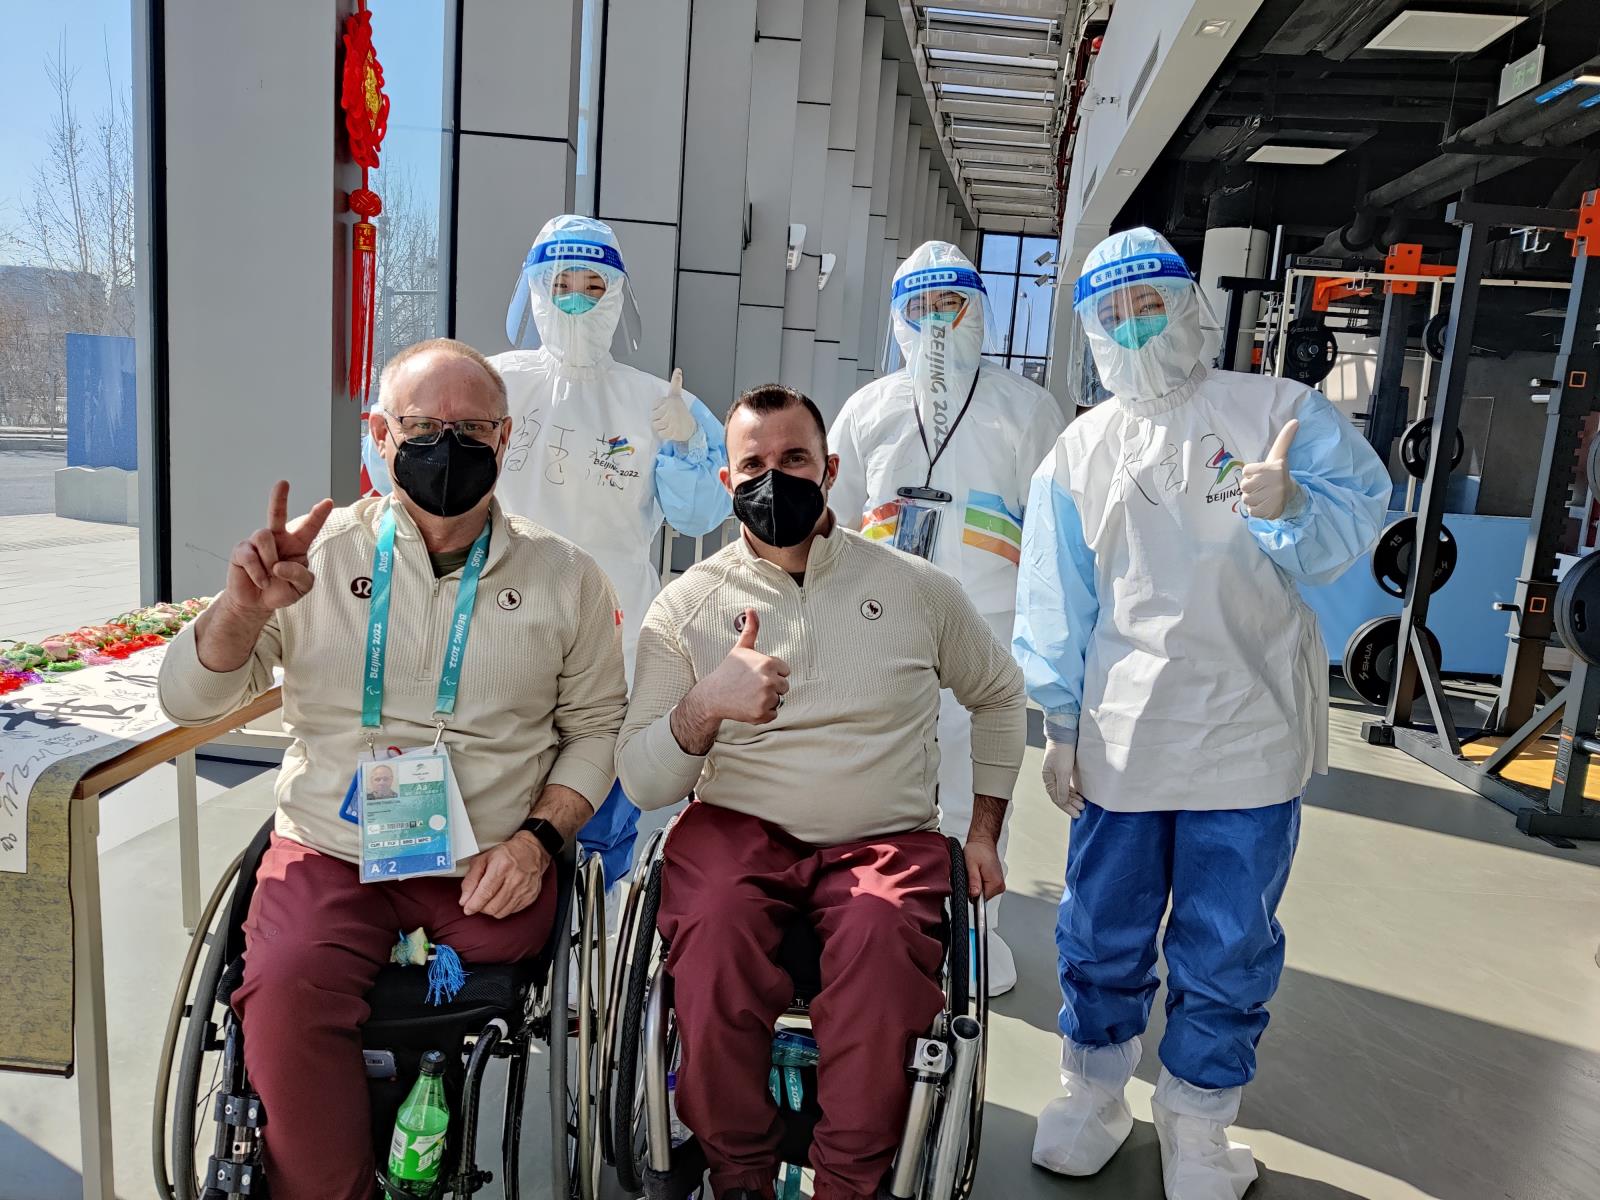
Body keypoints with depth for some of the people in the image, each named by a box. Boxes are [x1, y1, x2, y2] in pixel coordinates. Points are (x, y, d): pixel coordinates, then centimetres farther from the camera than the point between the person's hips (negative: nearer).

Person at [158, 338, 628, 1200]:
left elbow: (596, 726, 7)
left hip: (491, 868, 1)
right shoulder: (319, 555, 3)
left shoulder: (564, 577, 4)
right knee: (287, 986, -25)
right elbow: (188, 701, 3)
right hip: (331, 851, 0)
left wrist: (537, 837, -9)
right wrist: (246, 607, -18)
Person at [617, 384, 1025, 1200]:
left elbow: (999, 695, 21)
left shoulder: (917, 588, 5)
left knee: (881, 933, -33)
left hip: (886, 838, 0)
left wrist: (984, 831, 14)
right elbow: (641, 784, -4)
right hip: (739, 826, 0)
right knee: (712, 923, -32)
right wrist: (704, 706, -25)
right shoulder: (686, 605, 3)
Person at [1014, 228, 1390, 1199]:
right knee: (1104, 931, 14)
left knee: (1227, 946, 10)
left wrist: (1290, 507, -27)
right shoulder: (1079, 452, 7)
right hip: (1120, 741, 2)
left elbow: (1360, 514, -5)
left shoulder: (1281, 411, 1)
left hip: (1251, 736, -1)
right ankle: (1093, 1093, 37)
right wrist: (1062, 725, 5)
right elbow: (1056, 603, 7)